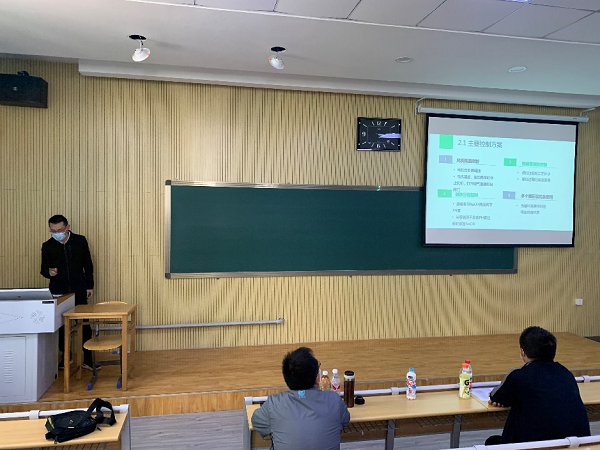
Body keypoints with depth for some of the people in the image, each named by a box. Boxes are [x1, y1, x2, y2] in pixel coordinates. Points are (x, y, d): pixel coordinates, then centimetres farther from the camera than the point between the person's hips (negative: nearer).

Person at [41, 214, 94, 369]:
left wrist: (89, 286, 5)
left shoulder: (80, 241, -2)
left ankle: (88, 359, 9)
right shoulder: (47, 246, -2)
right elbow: (43, 269, 5)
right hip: (58, 291, 1)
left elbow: (88, 265, 6)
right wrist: (49, 272, -19)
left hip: (79, 290, -1)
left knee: (84, 324, 1)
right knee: (61, 325, 7)